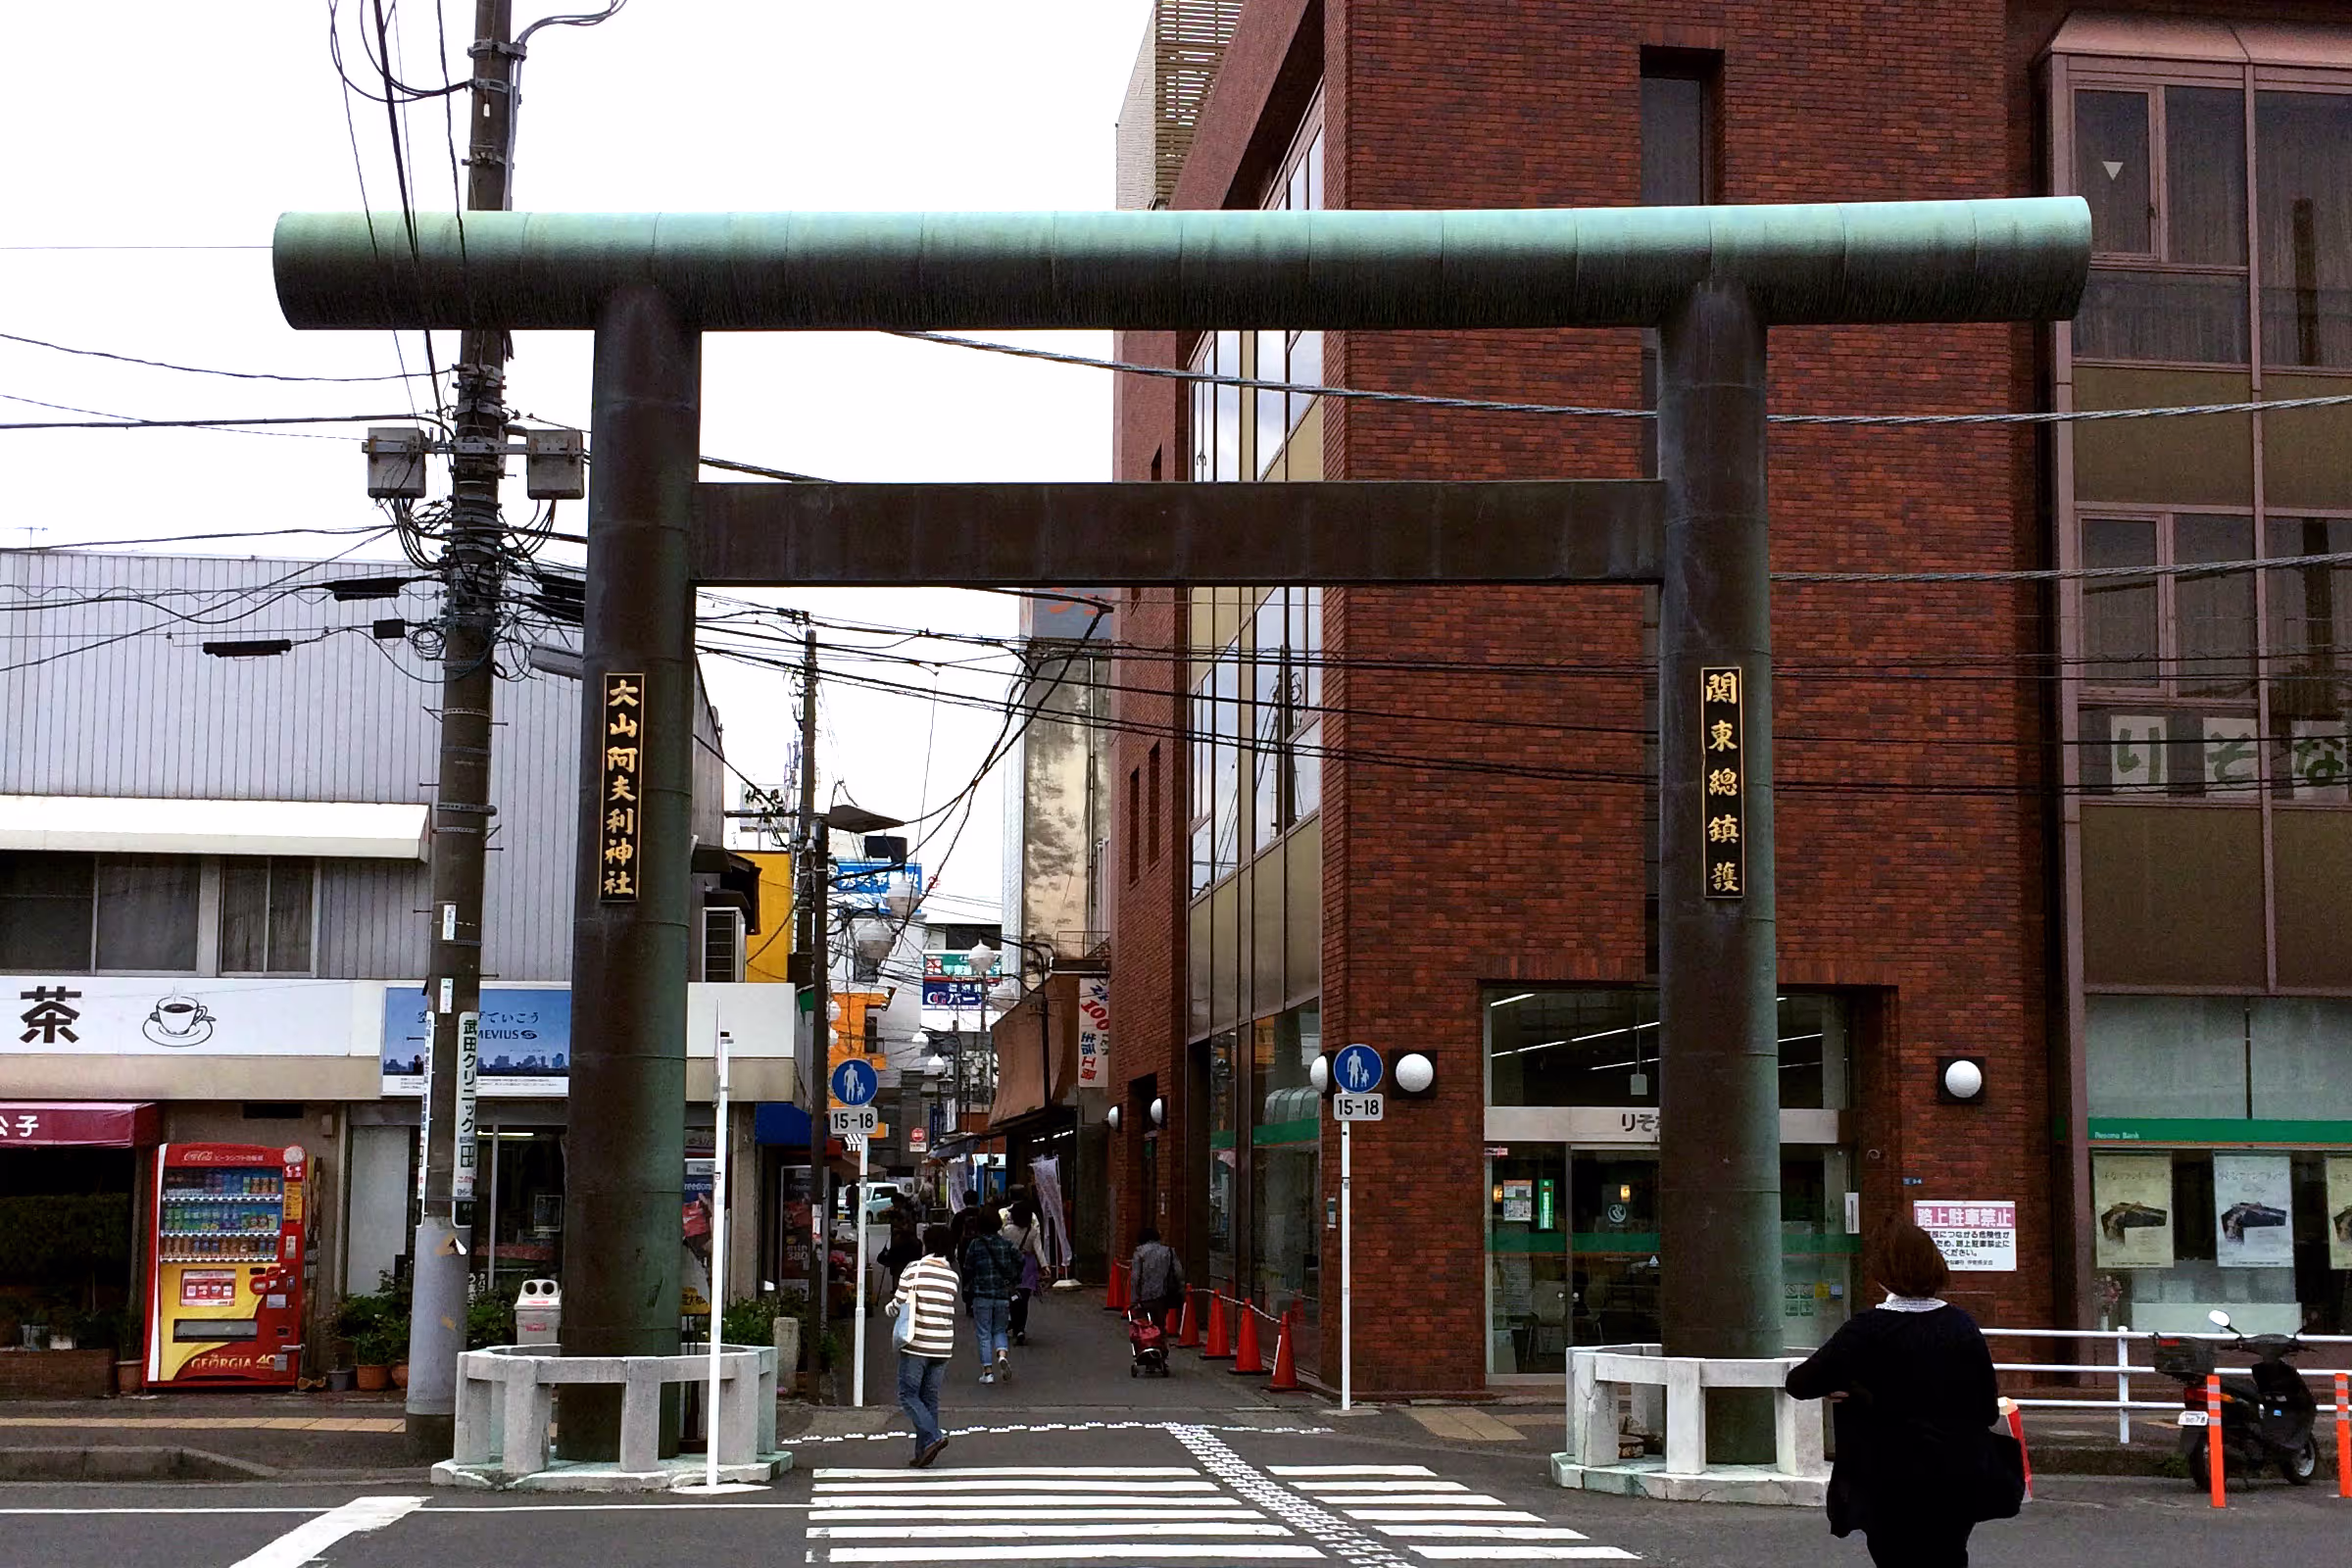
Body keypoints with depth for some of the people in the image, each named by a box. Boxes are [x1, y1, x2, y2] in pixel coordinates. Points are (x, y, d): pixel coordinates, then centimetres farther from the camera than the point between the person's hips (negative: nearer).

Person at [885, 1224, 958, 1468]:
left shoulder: (914, 1269, -8)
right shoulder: (952, 1275, 7)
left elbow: (899, 1305, -7)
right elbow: (949, 1312, 10)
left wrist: (888, 1308, 14)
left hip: (916, 1345, -5)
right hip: (943, 1347, 5)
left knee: (908, 1395, 3)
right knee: (930, 1398, 10)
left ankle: (932, 1437, -15)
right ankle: (923, 1452, 9)